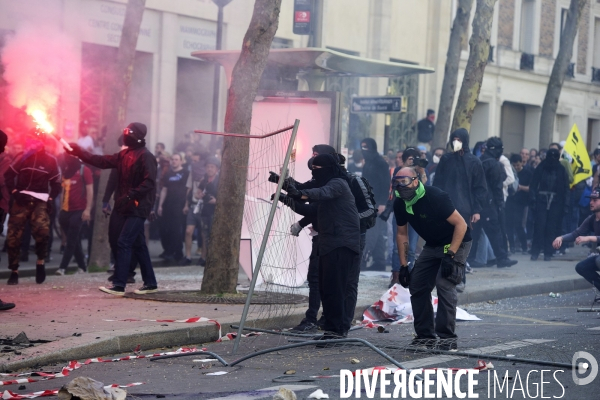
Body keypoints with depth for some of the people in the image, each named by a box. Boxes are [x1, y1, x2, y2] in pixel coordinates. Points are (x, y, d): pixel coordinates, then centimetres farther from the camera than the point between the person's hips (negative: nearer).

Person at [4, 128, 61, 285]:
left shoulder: (50, 160, 3)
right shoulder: (22, 157, 3)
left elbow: (56, 183, 11)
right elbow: (9, 175, 6)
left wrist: (50, 199, -1)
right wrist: (14, 192, -7)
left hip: (40, 201, -2)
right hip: (21, 200, 2)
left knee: (42, 229, -27)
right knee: (13, 235, -3)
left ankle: (41, 261, -3)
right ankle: (14, 271, 10)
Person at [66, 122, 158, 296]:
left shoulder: (145, 156, -12)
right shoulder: (125, 155, 13)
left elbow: (149, 182, -20)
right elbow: (101, 161, 13)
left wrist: (129, 196, -25)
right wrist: (78, 152, 8)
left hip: (138, 208, -9)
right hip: (126, 208, 9)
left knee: (123, 243, -12)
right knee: (138, 245, 13)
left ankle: (119, 285, -12)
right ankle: (150, 283, 20)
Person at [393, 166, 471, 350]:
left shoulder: (435, 197, -27)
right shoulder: (400, 204, -6)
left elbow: (461, 224, -25)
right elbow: (402, 234, 9)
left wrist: (450, 255, -28)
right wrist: (403, 266, 4)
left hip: (457, 242, -8)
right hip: (433, 245, 8)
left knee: (444, 284, -22)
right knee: (416, 285, 1)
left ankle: (447, 338, -17)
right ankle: (425, 336, 11)